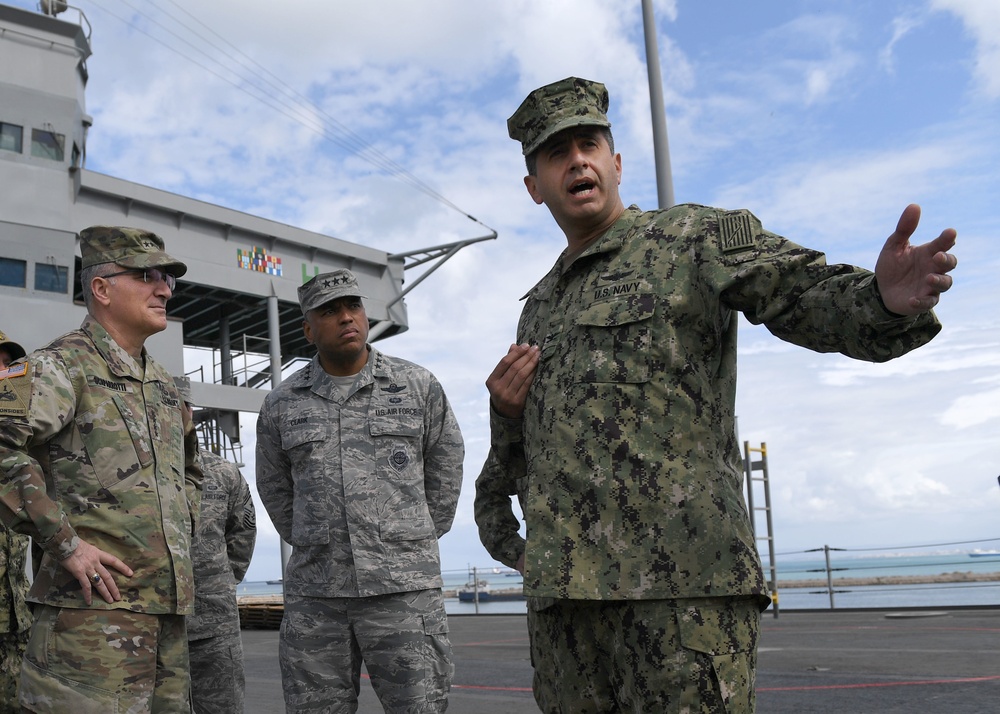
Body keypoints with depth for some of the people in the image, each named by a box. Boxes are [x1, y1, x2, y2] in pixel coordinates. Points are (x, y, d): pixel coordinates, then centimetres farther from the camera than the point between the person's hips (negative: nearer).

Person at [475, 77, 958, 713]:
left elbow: (810, 296, -10)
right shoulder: (539, 307, 24)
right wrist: (505, 408, 6)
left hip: (683, 577, -6)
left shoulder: (692, 239, 6)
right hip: (561, 589, 6)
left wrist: (886, 299, -32)